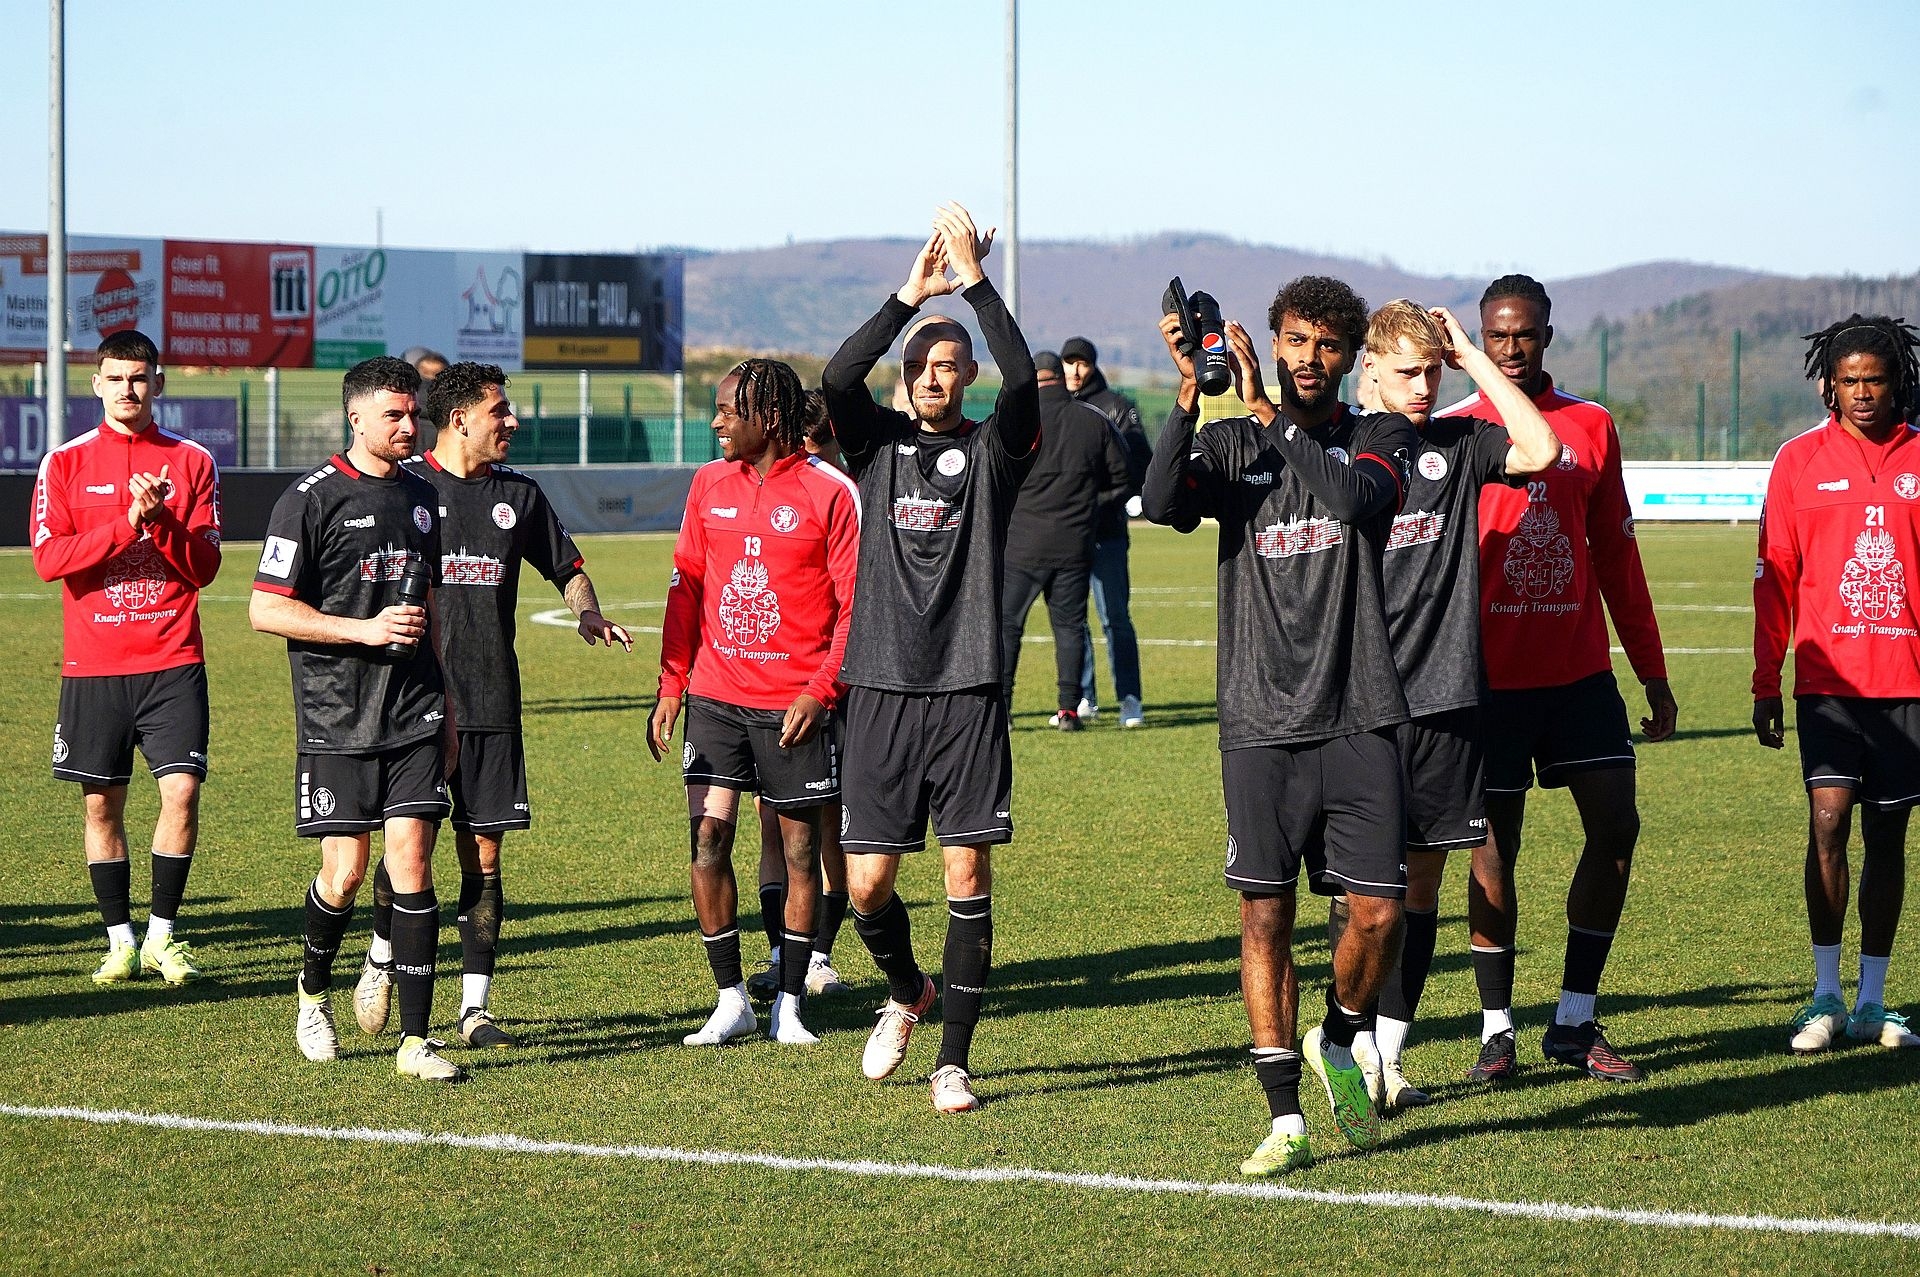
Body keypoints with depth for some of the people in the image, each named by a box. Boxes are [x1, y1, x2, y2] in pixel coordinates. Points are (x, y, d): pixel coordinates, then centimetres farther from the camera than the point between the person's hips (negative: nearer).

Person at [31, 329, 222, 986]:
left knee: (181, 789, -9)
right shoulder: (65, 463, 4)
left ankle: (162, 936, 4)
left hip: (173, 661, 0)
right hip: (93, 665, 0)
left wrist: (161, 521, -16)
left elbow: (205, 566, 1)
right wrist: (128, 524, -16)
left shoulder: (192, 462, 6)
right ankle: (120, 940, 14)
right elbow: (48, 558, -7)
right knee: (101, 802, 3)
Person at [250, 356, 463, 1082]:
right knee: (345, 872, -2)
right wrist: (365, 629, -15)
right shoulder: (311, 501, -6)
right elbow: (265, 610, -8)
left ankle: (415, 1039, -4)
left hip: (414, 715, 4)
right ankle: (313, 992, 28)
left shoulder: (420, 497, 13)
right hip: (336, 721, -4)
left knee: (411, 860, -5)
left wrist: (445, 702, 23)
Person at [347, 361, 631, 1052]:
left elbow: (567, 565, 23)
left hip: (492, 704, 4)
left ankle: (473, 1007, 7)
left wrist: (588, 613, 4)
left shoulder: (518, 494, 11)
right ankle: (383, 957, 24)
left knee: (484, 854, 2)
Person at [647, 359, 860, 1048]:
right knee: (707, 837, -3)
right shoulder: (710, 484, 7)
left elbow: (855, 603, -6)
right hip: (715, 698, 4)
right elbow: (686, 586, 13)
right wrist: (671, 687, 8)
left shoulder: (830, 493, -7)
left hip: (794, 704, -4)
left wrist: (821, 693, -14)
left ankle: (789, 1004, 13)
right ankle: (731, 999, 7)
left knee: (800, 847, 4)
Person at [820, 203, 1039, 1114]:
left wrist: (976, 281, -18)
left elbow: (1023, 380, -14)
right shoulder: (878, 443, 9)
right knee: (867, 884, 0)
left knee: (967, 874, -4)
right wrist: (908, 296, -19)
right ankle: (905, 994, 30)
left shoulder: (993, 449, 6)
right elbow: (835, 381, -11)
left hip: (967, 692, -1)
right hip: (882, 689, 1)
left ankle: (953, 1057, 5)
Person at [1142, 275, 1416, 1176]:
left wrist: (1267, 410, -18)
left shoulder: (1382, 438, 8)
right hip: (1261, 723, 1)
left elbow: (1356, 497, -15)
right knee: (1265, 914, 0)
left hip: (1357, 719, 0)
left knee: (1379, 912, -6)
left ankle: (1339, 1044, 24)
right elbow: (1162, 503, -10)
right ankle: (1286, 1118, 6)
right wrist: (1190, 394, -20)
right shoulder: (1231, 444, 10)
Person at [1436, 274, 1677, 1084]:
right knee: (1496, 845, 1)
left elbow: (1617, 557, 13)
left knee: (1616, 826, -3)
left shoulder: (1591, 428, 8)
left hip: (1581, 670, 3)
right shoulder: (1451, 432, 0)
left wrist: (1653, 674, 13)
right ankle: (1497, 1029, 10)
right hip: (1491, 675, -3)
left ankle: (1574, 1022, 7)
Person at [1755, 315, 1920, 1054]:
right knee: (1829, 818, -12)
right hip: (1828, 678, -1)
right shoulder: (1801, 461, 3)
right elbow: (1774, 578, 5)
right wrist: (1765, 685, 3)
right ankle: (1825, 997, -5)